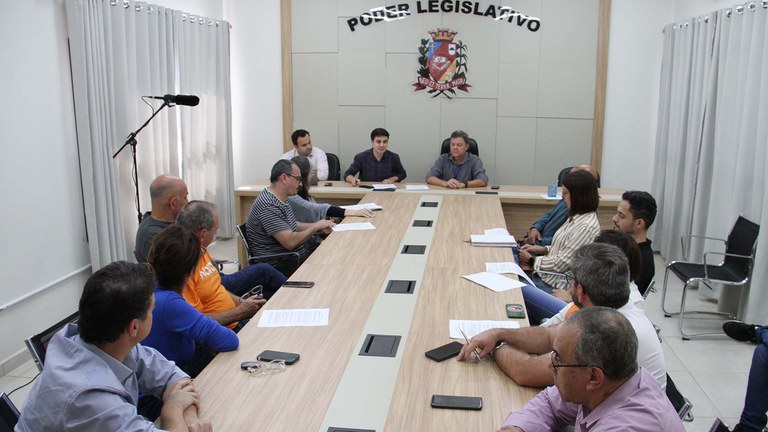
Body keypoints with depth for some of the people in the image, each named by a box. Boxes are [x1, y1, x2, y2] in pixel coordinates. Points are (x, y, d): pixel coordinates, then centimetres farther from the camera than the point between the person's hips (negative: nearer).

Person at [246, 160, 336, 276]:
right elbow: (290, 242, -26)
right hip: (279, 265, -9)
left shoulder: (280, 198, 8)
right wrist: (316, 226, -12)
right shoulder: (269, 206, -23)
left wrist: (321, 228, 5)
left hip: (295, 254, 9)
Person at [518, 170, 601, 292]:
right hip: (547, 275, 9)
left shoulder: (586, 227, -23)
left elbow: (561, 264, -21)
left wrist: (532, 260, -8)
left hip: (555, 285, -9)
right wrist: (541, 249, 4)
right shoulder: (577, 217, 7)